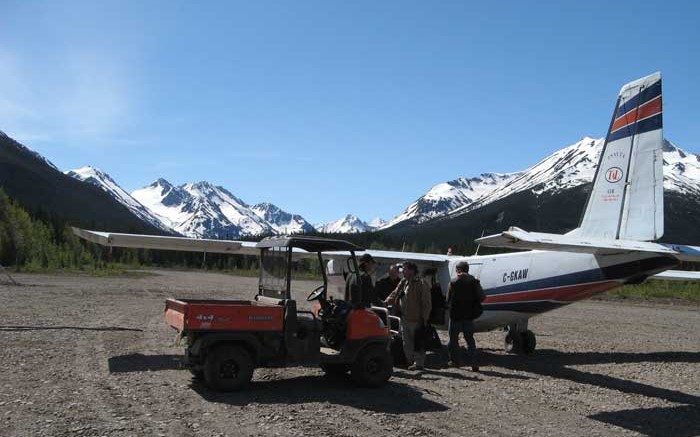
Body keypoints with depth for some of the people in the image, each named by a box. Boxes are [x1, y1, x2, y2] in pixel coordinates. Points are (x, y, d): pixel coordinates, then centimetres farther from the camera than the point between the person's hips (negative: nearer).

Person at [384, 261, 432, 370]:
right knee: (406, 342, 15)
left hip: (415, 319, -8)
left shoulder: (420, 284, -13)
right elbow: (395, 294, 19)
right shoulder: (403, 282, 11)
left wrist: (424, 318, -14)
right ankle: (410, 361, 27)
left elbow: (426, 303, -12)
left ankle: (419, 363, 8)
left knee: (417, 342, 0)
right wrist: (387, 301, 1)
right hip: (404, 318, 8)